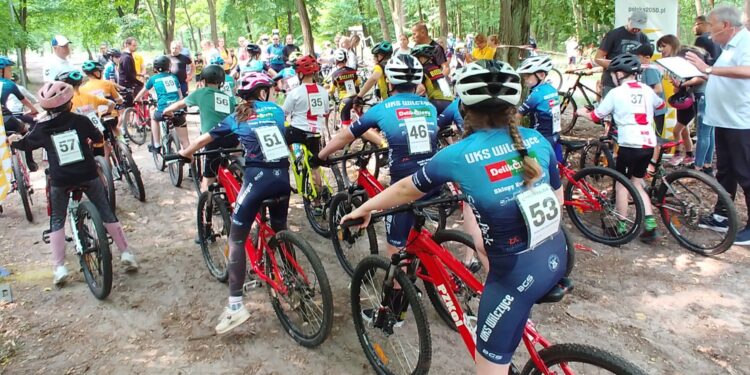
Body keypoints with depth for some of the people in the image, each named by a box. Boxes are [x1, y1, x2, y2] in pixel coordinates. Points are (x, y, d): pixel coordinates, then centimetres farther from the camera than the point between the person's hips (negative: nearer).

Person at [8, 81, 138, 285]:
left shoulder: (42, 128, 0)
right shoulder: (80, 120, -2)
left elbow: (25, 143, 19)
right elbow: (99, 139, 11)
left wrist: (13, 140, 42)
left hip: (60, 180, 0)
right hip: (88, 175, 0)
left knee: (57, 221, 15)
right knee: (106, 213, 11)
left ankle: (59, 267, 10)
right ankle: (126, 253, 9)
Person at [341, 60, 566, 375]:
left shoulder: (459, 155, -13)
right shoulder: (537, 140, 0)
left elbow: (406, 190, 2)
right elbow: (557, 199, 11)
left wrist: (365, 208, 19)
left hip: (517, 273, -6)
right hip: (557, 256, 6)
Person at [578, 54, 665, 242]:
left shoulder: (616, 93, -4)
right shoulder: (647, 90, 11)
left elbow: (596, 116, 4)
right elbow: (661, 104, 32)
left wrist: (583, 113, 23)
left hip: (629, 144, -6)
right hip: (649, 144, 6)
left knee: (621, 183, 8)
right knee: (637, 182, 17)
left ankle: (621, 228, 13)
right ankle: (650, 226, 12)